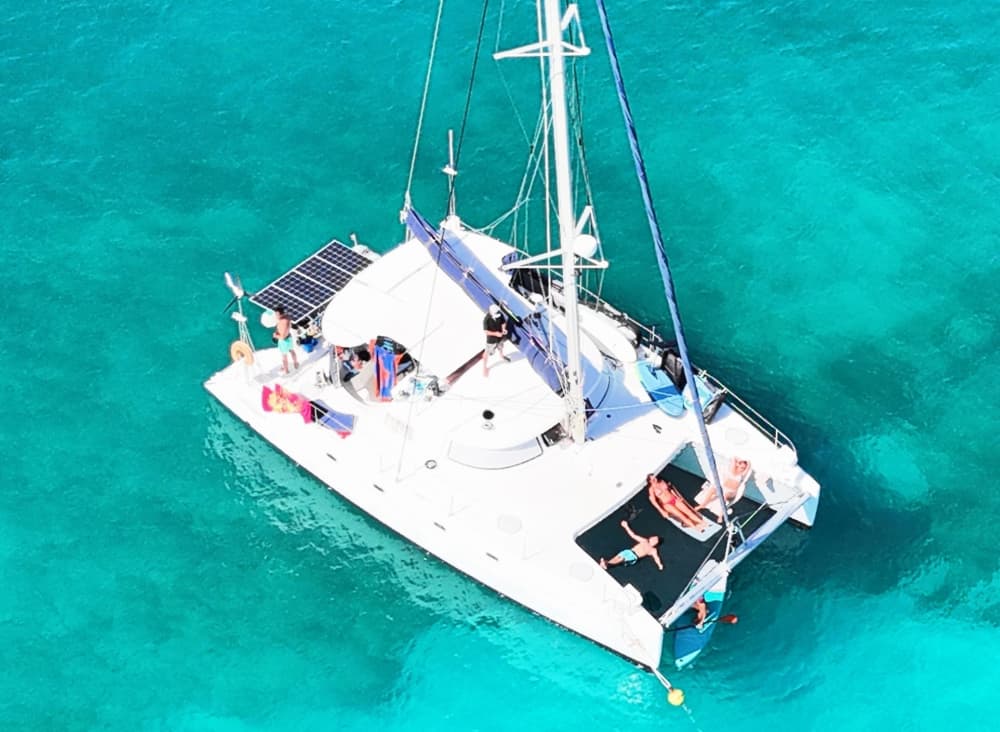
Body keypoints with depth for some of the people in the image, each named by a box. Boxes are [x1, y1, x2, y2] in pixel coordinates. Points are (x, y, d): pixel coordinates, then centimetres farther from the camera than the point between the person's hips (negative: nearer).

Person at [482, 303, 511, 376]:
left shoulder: (500, 314, -21)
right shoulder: (486, 319, -34)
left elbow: (503, 322, -3)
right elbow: (486, 331, -27)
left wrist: (503, 329, -22)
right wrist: (495, 333, -35)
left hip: (500, 337, 5)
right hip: (491, 339, -5)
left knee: (500, 348, 34)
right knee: (487, 353, 11)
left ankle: (502, 356, 66)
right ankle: (485, 367, 30)